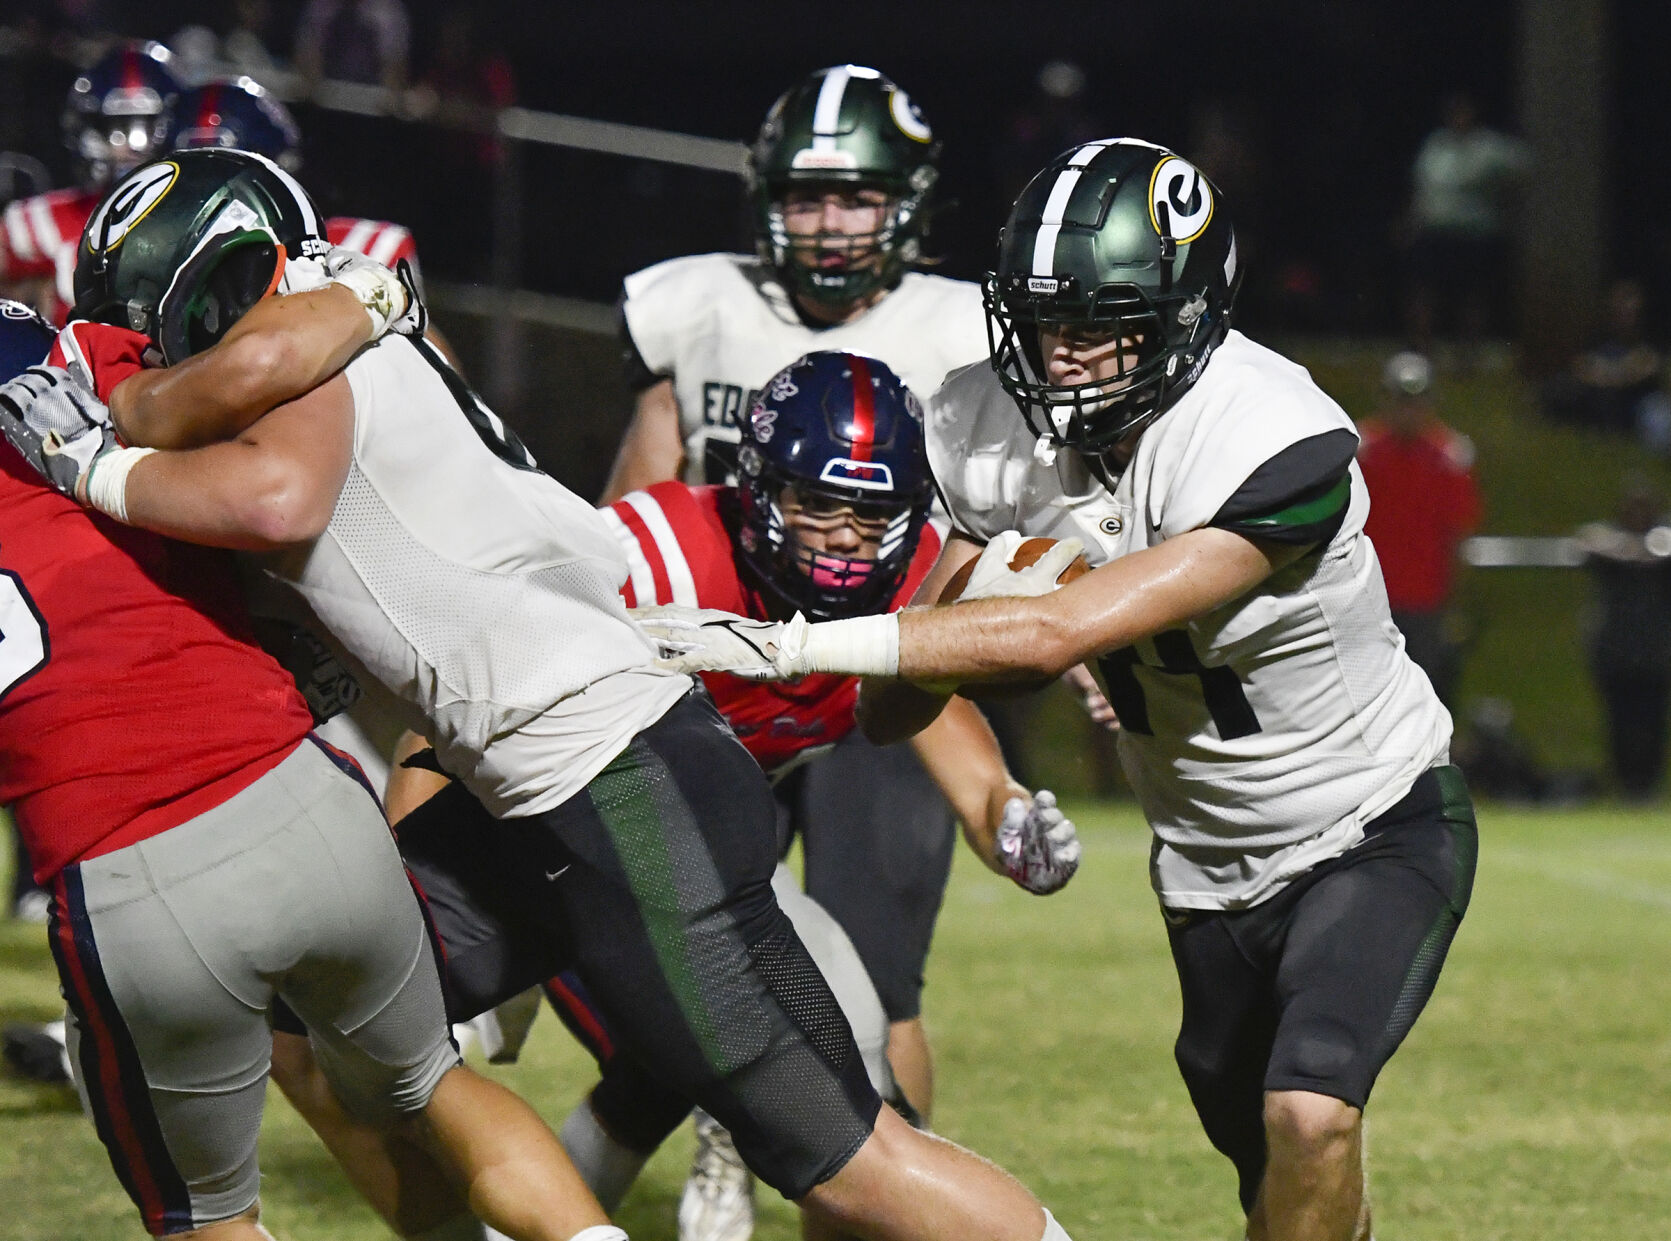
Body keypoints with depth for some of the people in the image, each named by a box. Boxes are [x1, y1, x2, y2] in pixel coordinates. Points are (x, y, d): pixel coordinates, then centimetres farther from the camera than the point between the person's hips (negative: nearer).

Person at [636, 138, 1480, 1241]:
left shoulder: (1279, 446, -34)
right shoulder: (997, 431, -14)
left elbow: (1063, 633, -40)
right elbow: (893, 711, -8)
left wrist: (791, 645, -41)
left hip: (1374, 831, -6)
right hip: (1209, 854, 6)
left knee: (1309, 1120, -26)